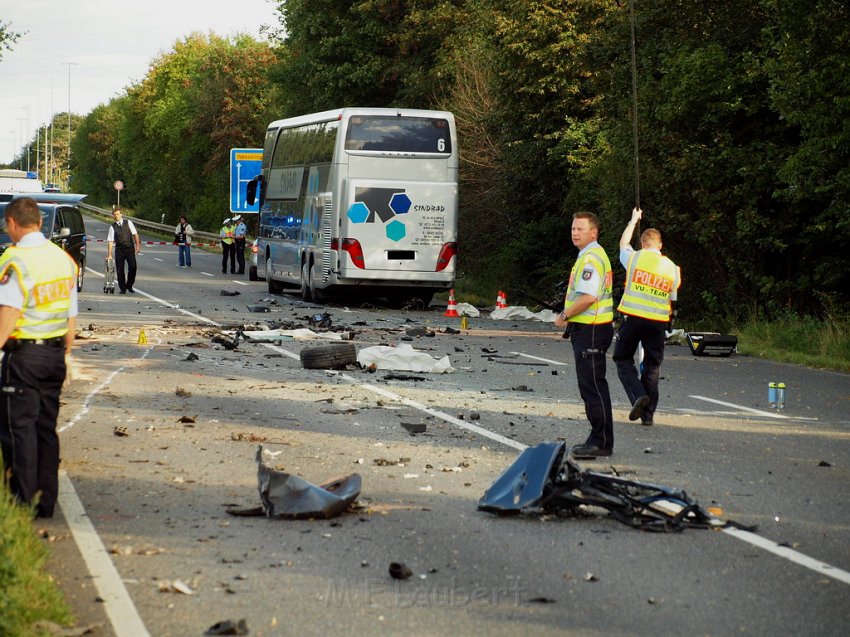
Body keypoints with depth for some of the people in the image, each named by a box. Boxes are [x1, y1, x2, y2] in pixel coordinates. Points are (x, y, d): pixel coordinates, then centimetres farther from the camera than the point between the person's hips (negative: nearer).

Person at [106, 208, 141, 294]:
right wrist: (109, 254, -5)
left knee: (132, 267, -6)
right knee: (120, 270, 1)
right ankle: (122, 289, 12)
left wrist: (138, 245, -4)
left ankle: (129, 286, 12)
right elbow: (110, 241, -1)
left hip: (130, 248, 0)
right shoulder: (112, 227, 2)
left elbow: (135, 234, 5)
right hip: (119, 249, 0)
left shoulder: (128, 223, 4)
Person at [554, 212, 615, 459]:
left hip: (591, 330, -11)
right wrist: (569, 317, 16)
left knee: (593, 387, -8)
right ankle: (599, 439, 20)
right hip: (587, 329, 11)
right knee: (591, 386, 15)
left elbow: (588, 297, -25)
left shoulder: (591, 258, -16)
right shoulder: (593, 255, 19)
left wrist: (564, 316, -14)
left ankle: (601, 442, -5)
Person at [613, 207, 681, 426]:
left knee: (623, 359, 11)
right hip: (658, 322, 2)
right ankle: (648, 413, 10)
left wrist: (634, 220, 33)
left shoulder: (634, 258, -1)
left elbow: (623, 243, 21)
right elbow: (671, 300, 9)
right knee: (652, 366, 10)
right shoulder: (672, 268, 6)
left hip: (633, 318, -2)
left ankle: (638, 395, -12)